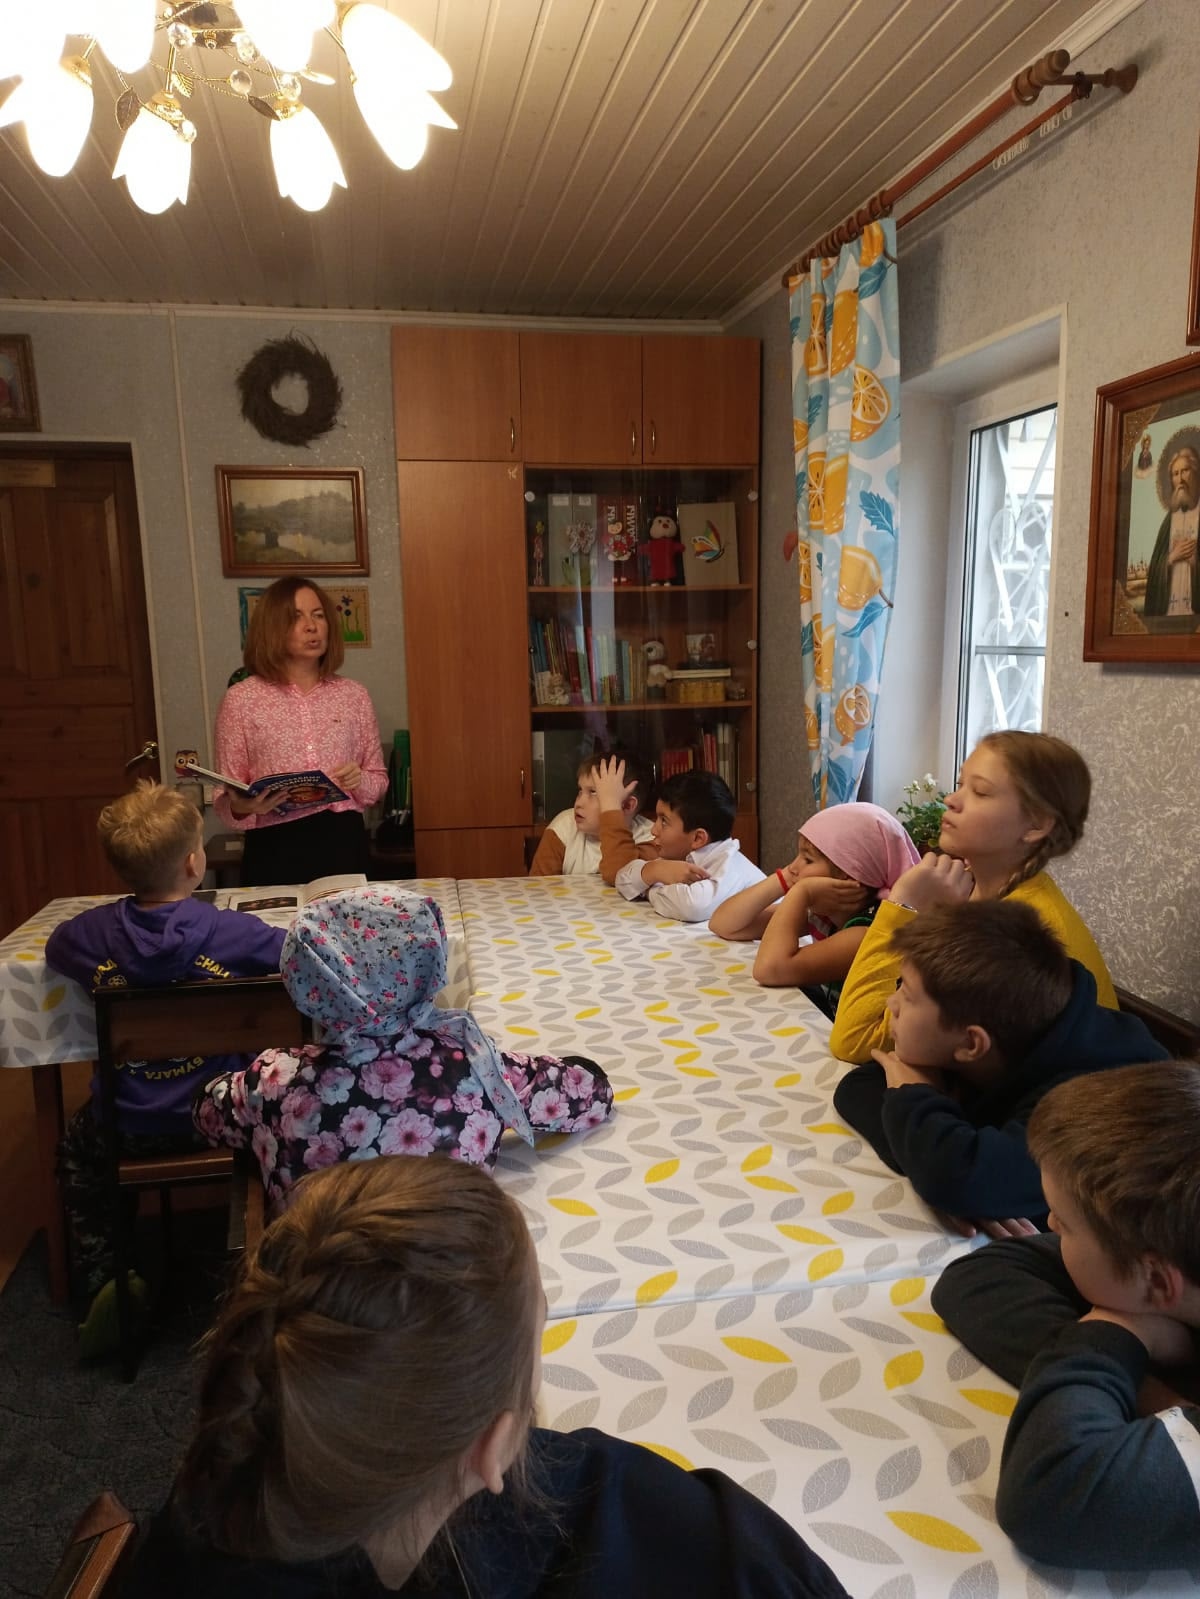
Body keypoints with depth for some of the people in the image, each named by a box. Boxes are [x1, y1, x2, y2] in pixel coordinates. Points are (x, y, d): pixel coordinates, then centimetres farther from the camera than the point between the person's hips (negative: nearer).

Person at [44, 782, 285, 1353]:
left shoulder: (92, 933, -11)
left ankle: (103, 1273, 19)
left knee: (76, 1150, 34)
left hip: (128, 1129, 2)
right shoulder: (231, 932, -18)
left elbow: (54, 947, 13)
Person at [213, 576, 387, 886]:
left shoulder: (354, 695, 6)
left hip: (343, 842, 2)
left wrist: (359, 781, -9)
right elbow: (224, 797, 1)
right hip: (274, 849, -2)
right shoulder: (240, 698, -1)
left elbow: (378, 778, 13)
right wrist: (242, 807, -21)